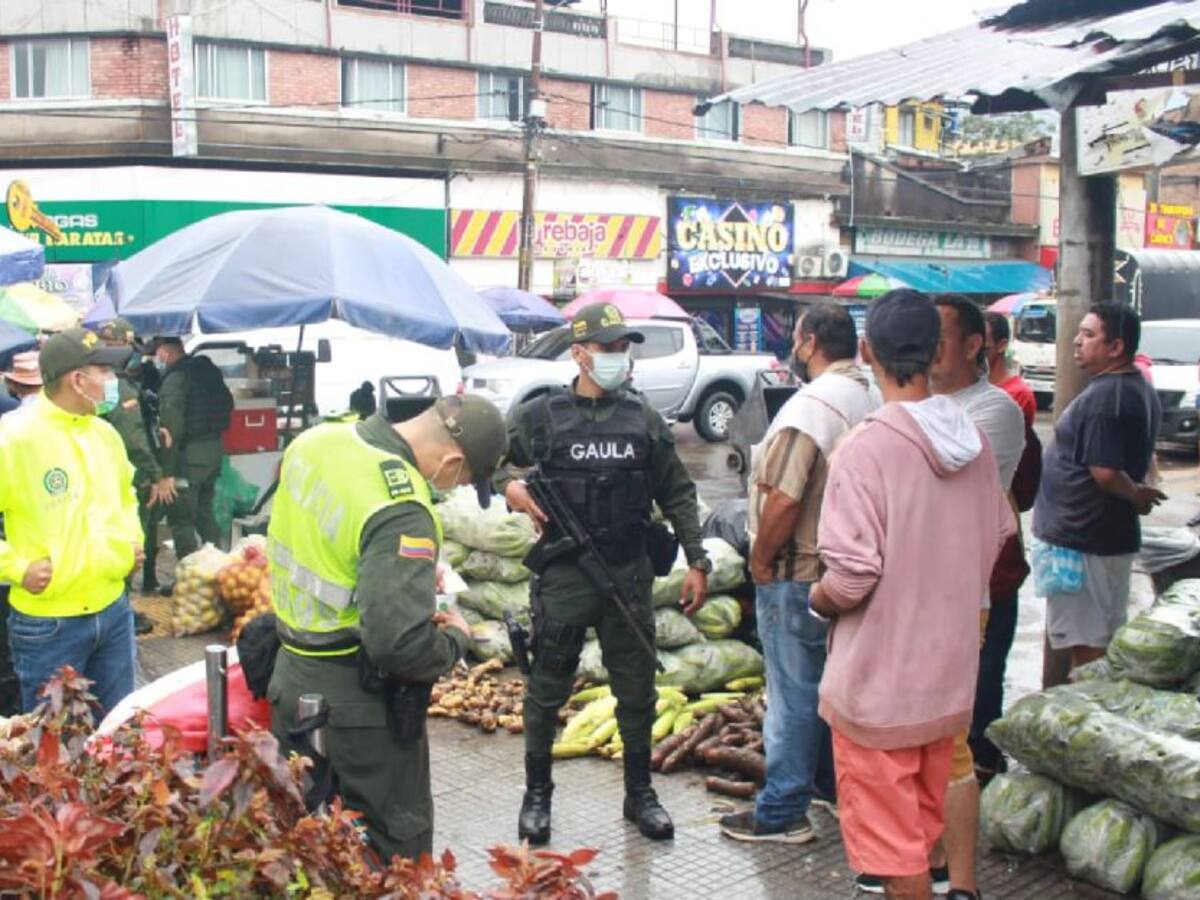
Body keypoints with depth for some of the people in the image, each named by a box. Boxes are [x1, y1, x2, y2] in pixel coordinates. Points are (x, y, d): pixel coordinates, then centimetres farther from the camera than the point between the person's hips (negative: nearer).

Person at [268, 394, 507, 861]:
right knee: (395, 845, 13)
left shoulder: (316, 438, -3)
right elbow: (401, 643, -33)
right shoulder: (401, 511, -29)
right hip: (359, 705, -8)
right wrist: (456, 638, -12)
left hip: (291, 682, 8)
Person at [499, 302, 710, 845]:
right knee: (547, 689, 8)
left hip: (629, 576, 3)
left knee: (637, 690, 11)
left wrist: (696, 561, 4)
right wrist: (509, 485, -20)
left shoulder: (643, 418, 6)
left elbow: (677, 494, 9)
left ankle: (640, 794, 29)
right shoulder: (541, 415, -4)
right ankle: (537, 795, 26)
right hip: (563, 576, -3)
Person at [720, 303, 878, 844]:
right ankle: (832, 780, 36)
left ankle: (782, 813, 9)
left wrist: (760, 560, -12)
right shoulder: (871, 398, 7)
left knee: (793, 689, -1)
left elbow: (784, 499, -27)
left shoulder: (811, 405, -22)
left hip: (799, 574, -9)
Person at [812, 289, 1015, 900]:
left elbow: (851, 576, -25)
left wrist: (817, 598, -4)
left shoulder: (866, 447, -21)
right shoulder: (974, 442, -1)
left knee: (891, 841, 7)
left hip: (879, 681, -7)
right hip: (951, 672, 7)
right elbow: (996, 541, 9)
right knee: (925, 823, 23)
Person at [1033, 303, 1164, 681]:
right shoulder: (1141, 390, 11)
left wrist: (1136, 495, -9)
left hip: (1082, 540, -10)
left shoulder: (1103, 397, -22)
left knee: (1086, 644, -1)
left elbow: (1104, 472, -25)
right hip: (1114, 535, 10)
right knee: (1107, 636, 19)